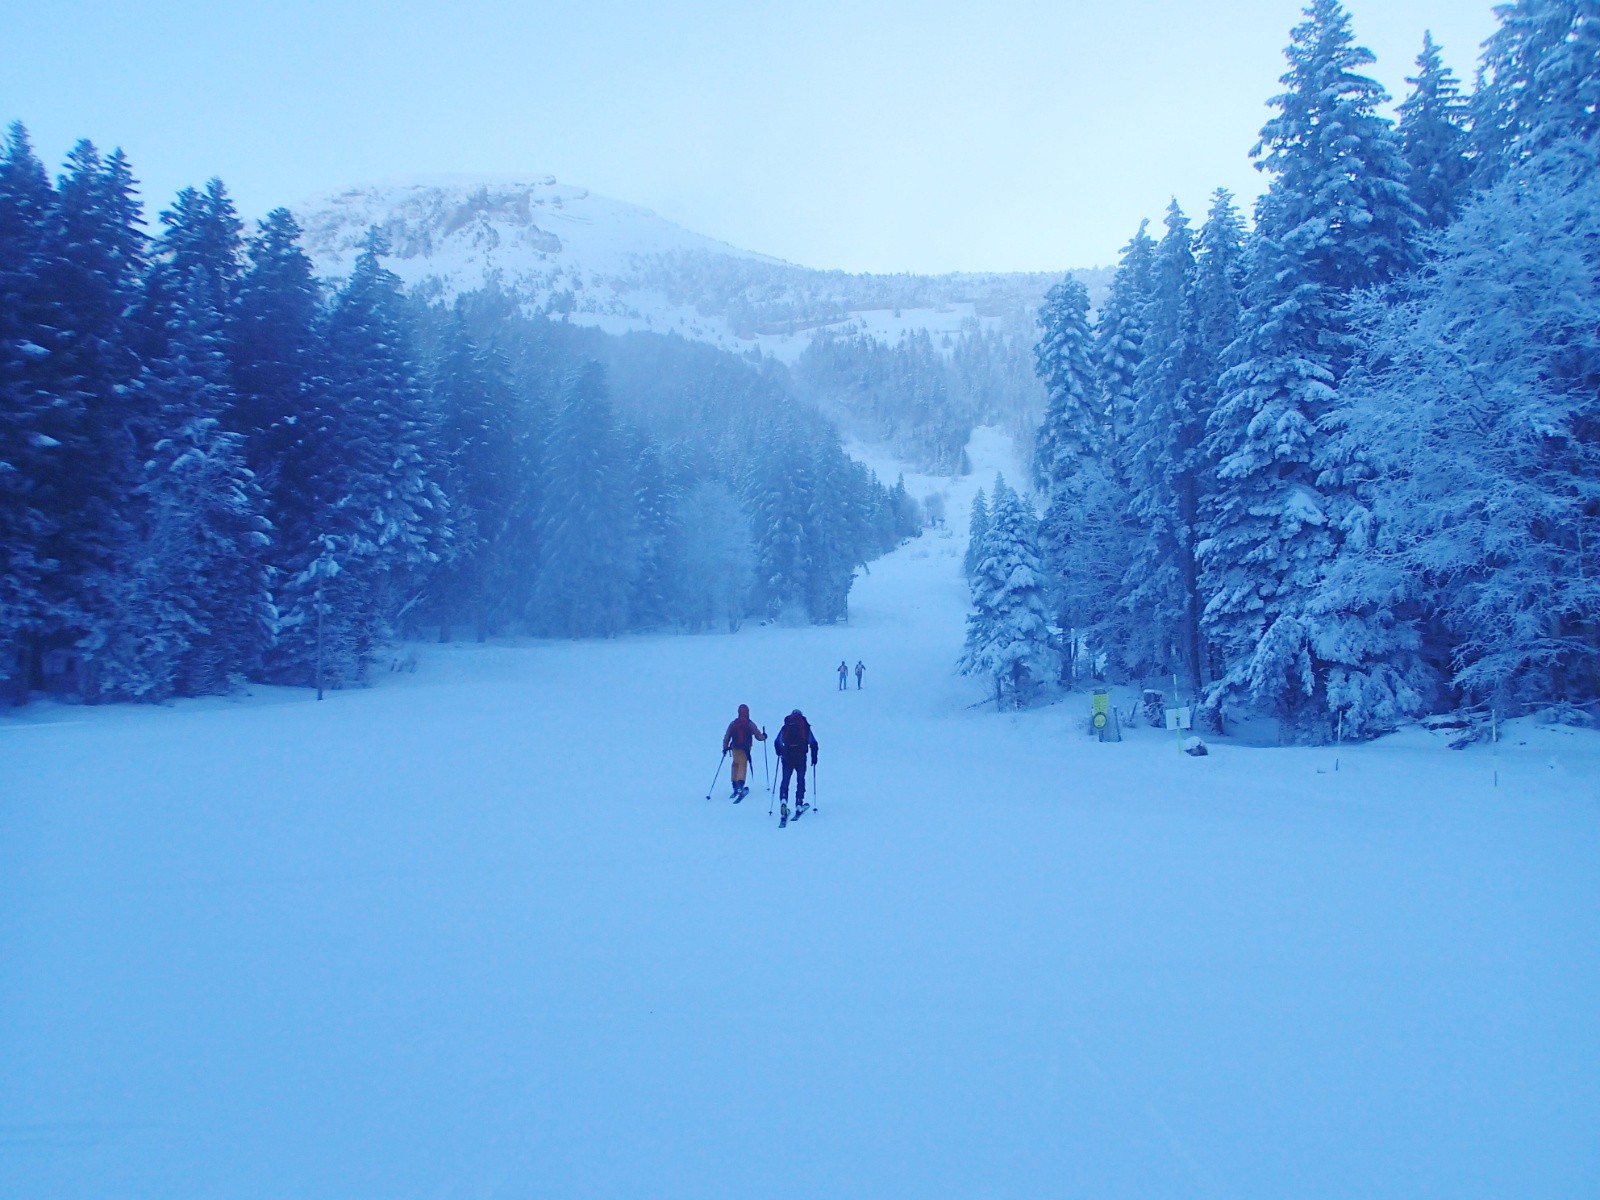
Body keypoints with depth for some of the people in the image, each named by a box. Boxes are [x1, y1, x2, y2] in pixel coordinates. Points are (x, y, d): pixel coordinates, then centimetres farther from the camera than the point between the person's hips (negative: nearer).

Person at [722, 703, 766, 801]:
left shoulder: (733, 723, 0)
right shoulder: (750, 724, -7)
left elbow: (727, 736, 3)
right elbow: (759, 736, -2)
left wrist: (725, 747, 13)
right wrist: (764, 736, 19)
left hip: (735, 748, 2)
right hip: (746, 749, -2)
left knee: (735, 764, 18)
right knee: (742, 766, -4)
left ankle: (735, 785, 18)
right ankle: (740, 785, -23)